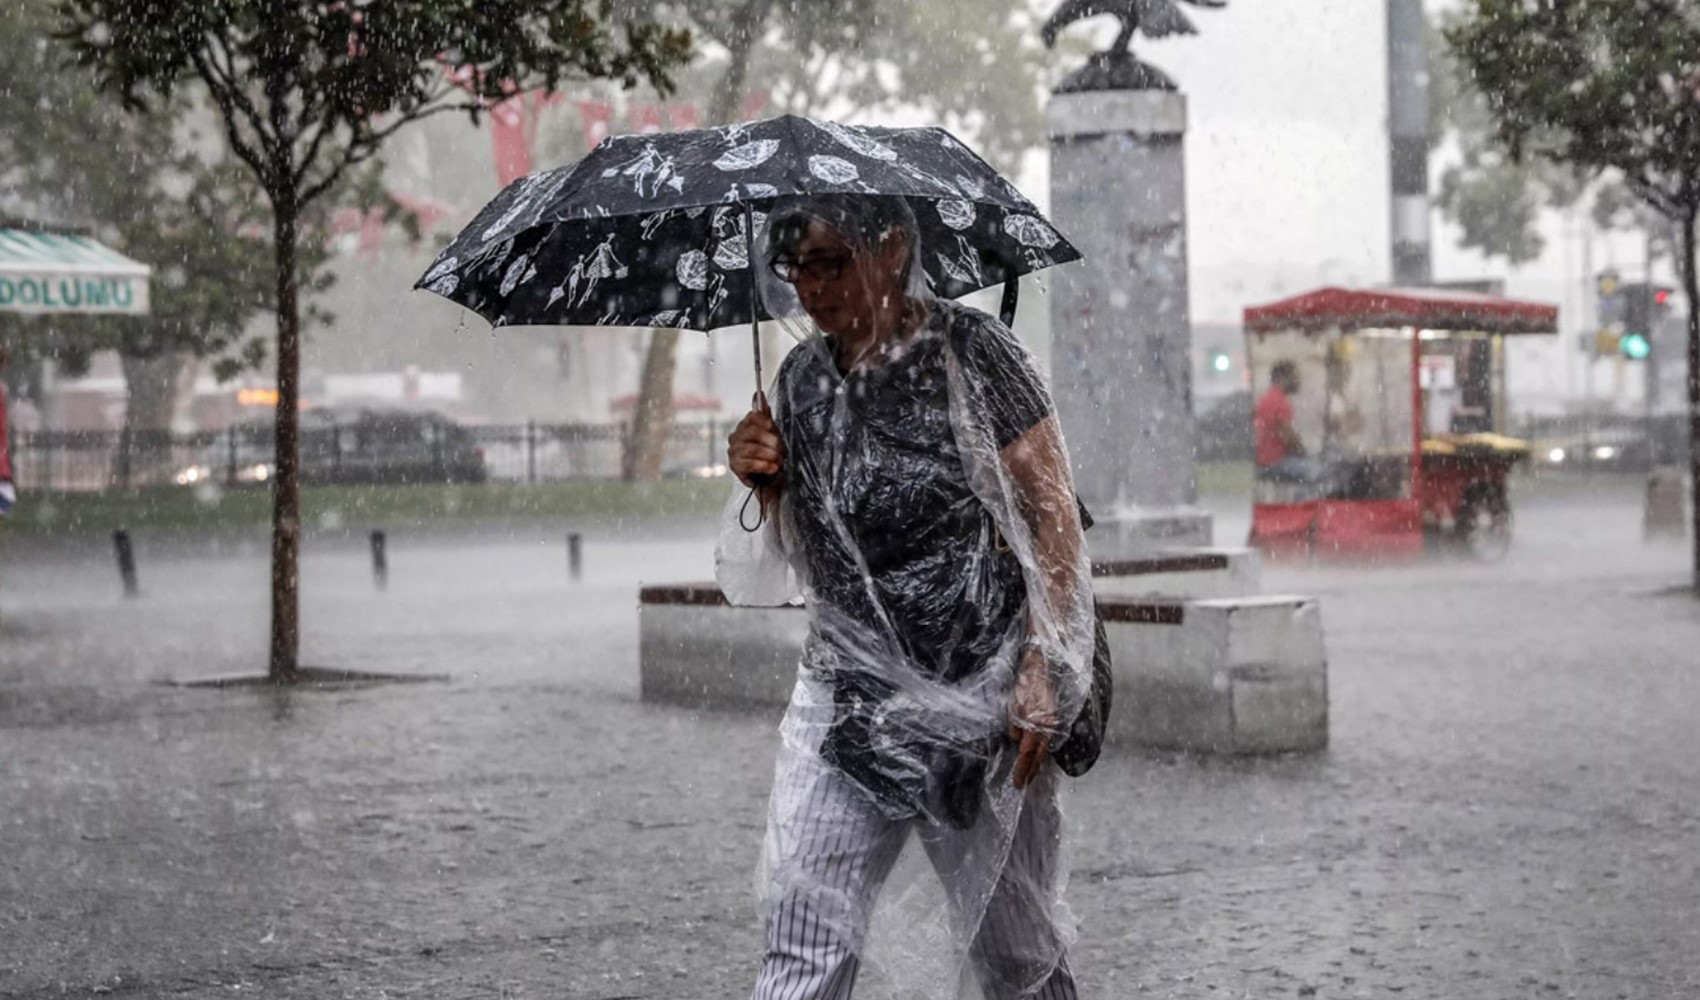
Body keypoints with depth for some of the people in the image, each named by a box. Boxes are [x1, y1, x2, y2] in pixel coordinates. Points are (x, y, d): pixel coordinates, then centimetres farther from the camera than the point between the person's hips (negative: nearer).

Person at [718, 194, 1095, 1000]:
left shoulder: (972, 353, -8)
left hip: (984, 695, -4)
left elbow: (1054, 518, -9)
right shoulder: (801, 379, 7)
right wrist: (763, 483, -5)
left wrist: (1043, 674, -16)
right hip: (848, 697, 4)